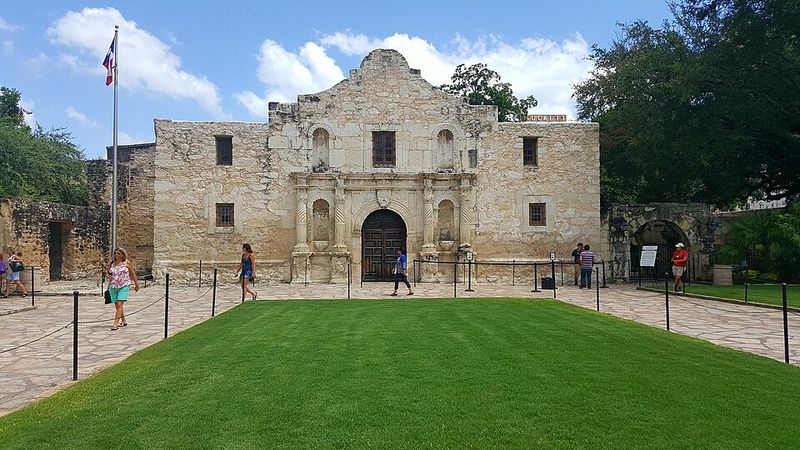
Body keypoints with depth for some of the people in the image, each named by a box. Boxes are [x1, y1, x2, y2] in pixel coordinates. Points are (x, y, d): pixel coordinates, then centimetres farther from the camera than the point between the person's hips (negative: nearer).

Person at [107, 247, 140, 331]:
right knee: (117, 305, 10)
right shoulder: (112, 263, 9)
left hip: (123, 286, -4)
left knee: (120, 304, -14)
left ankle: (115, 323, -17)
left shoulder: (127, 263, 0)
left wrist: (136, 284, 10)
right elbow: (109, 274, 23)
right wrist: (109, 276, 3)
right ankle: (123, 321, 26)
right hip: (113, 287, 4)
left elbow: (132, 274, 7)